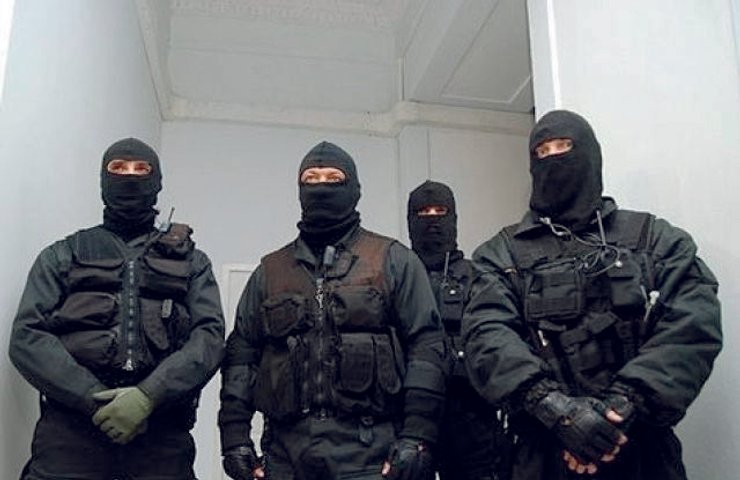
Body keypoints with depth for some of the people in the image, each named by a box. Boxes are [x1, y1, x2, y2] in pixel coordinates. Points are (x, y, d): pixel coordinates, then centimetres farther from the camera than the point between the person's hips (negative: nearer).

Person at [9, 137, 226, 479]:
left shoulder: (190, 261, 14)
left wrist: (148, 396, -15)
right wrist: (95, 399, -12)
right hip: (70, 425, 0)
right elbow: (26, 336, 2)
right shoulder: (63, 255, 15)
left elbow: (210, 338, 0)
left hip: (162, 435, 0)